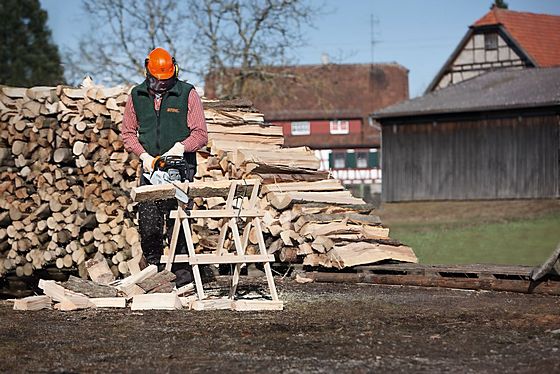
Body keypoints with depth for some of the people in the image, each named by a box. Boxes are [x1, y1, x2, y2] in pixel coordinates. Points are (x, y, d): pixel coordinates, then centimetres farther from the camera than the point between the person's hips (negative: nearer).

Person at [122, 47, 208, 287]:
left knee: (176, 220, -9)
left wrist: (181, 146, -20)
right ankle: (154, 269, 11)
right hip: (150, 168, 3)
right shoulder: (137, 96, 8)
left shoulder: (187, 94, -2)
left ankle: (182, 269, -3)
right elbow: (127, 132, 13)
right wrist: (144, 155, -1)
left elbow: (201, 134, -2)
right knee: (148, 222, -1)